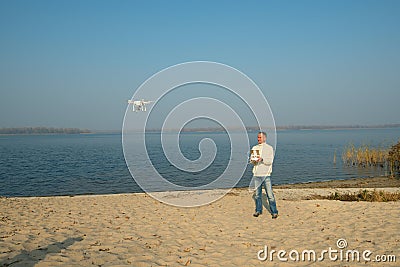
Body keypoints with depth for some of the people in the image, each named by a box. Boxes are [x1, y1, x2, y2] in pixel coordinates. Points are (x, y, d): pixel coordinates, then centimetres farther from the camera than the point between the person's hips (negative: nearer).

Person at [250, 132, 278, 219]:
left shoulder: (269, 148, 1)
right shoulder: (254, 148, 13)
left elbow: (270, 161, -8)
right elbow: (252, 160, 8)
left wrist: (262, 159, -24)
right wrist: (254, 160, -15)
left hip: (266, 174, -4)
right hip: (256, 174, 4)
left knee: (270, 194, -6)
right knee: (257, 194, 9)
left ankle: (274, 212, 2)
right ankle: (258, 210, 21)